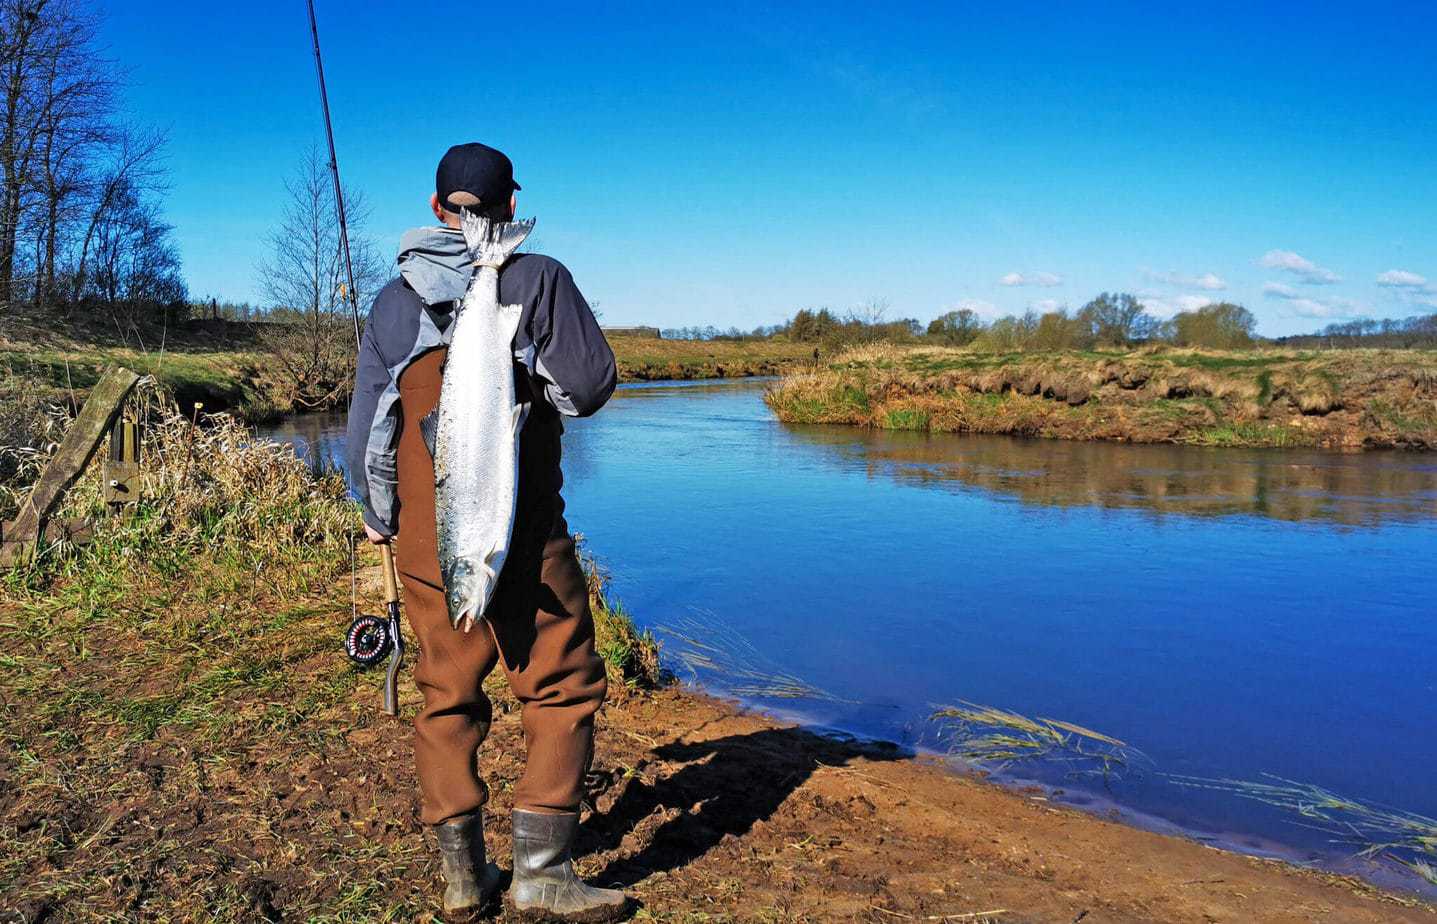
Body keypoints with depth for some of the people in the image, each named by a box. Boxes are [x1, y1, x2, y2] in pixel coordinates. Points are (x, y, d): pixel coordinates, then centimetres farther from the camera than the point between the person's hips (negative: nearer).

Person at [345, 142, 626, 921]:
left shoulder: (393, 301, 8)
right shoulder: (538, 279, -4)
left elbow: (364, 426, 10)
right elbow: (590, 387, -7)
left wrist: (375, 514, 24)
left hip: (424, 535, 5)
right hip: (523, 533, -4)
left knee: (448, 694, 13)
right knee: (562, 686, 6)